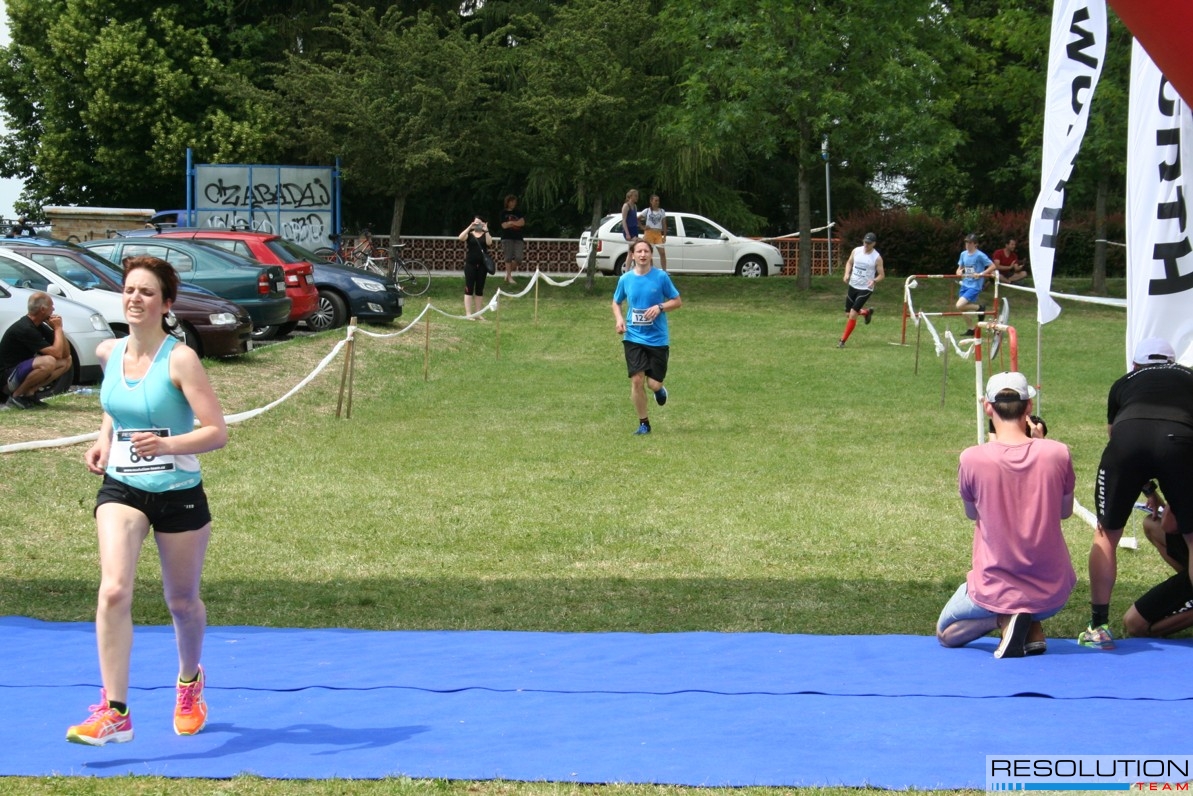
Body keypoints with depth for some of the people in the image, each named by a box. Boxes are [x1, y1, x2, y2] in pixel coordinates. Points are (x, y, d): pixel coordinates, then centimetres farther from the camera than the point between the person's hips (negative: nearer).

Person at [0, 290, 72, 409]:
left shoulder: (39, 326, 7)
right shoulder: (25, 329, -22)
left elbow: (65, 353, 7)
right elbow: (57, 353, -27)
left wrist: (58, 328, -5)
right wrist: (58, 328, -13)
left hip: (22, 370, 10)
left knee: (67, 361, 2)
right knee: (48, 362, -33)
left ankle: (29, 392, 0)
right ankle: (17, 396, -14)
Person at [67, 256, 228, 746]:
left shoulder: (180, 360, -15)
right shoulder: (108, 353, 1)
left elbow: (217, 431, -18)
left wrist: (166, 445, -33)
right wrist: (104, 439, 7)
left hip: (179, 492, -3)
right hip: (121, 489, 3)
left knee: (182, 601, 14)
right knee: (113, 591, -18)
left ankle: (190, 680, 45)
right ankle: (114, 713, -18)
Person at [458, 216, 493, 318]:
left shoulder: (485, 235, 9)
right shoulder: (469, 234, 5)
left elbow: (489, 242, -11)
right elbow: (461, 237, -16)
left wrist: (486, 231, -17)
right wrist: (470, 227, -20)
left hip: (482, 265, 2)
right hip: (470, 264, -2)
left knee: (480, 290, 6)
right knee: (469, 289, -4)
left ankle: (478, 313, 11)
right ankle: (468, 313, -4)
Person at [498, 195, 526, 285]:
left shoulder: (518, 213, 14)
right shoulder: (504, 213, 4)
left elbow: (522, 223, -1)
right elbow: (504, 225, -6)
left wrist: (510, 223, -7)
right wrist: (516, 223, -2)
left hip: (518, 238, 3)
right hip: (507, 238, -3)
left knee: (518, 258, -8)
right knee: (508, 258, -8)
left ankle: (508, 273, 13)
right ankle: (509, 277, -4)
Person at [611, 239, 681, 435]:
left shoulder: (661, 277, -4)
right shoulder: (625, 279, 2)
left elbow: (678, 301, 2)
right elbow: (616, 302, 18)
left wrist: (660, 307, -16)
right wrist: (619, 319, -2)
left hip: (658, 338, -1)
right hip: (633, 337, 1)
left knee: (654, 384, -2)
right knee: (636, 380, -8)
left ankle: (659, 390, 37)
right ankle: (643, 423, 6)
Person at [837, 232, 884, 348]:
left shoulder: (877, 258, -11)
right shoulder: (856, 251, 0)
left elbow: (882, 275, -6)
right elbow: (849, 262, 16)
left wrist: (874, 281, -27)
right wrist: (847, 274, -3)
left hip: (865, 289, -5)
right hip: (852, 286, 5)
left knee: (853, 314, -13)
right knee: (848, 314, 12)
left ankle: (843, 341, -5)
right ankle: (867, 312, 43)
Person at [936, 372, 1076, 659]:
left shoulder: (972, 458, -15)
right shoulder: (1057, 453, -12)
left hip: (995, 590, -2)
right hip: (1053, 594, 2)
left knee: (945, 634, 29)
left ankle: (1004, 618, -4)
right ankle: (1034, 631, 10)